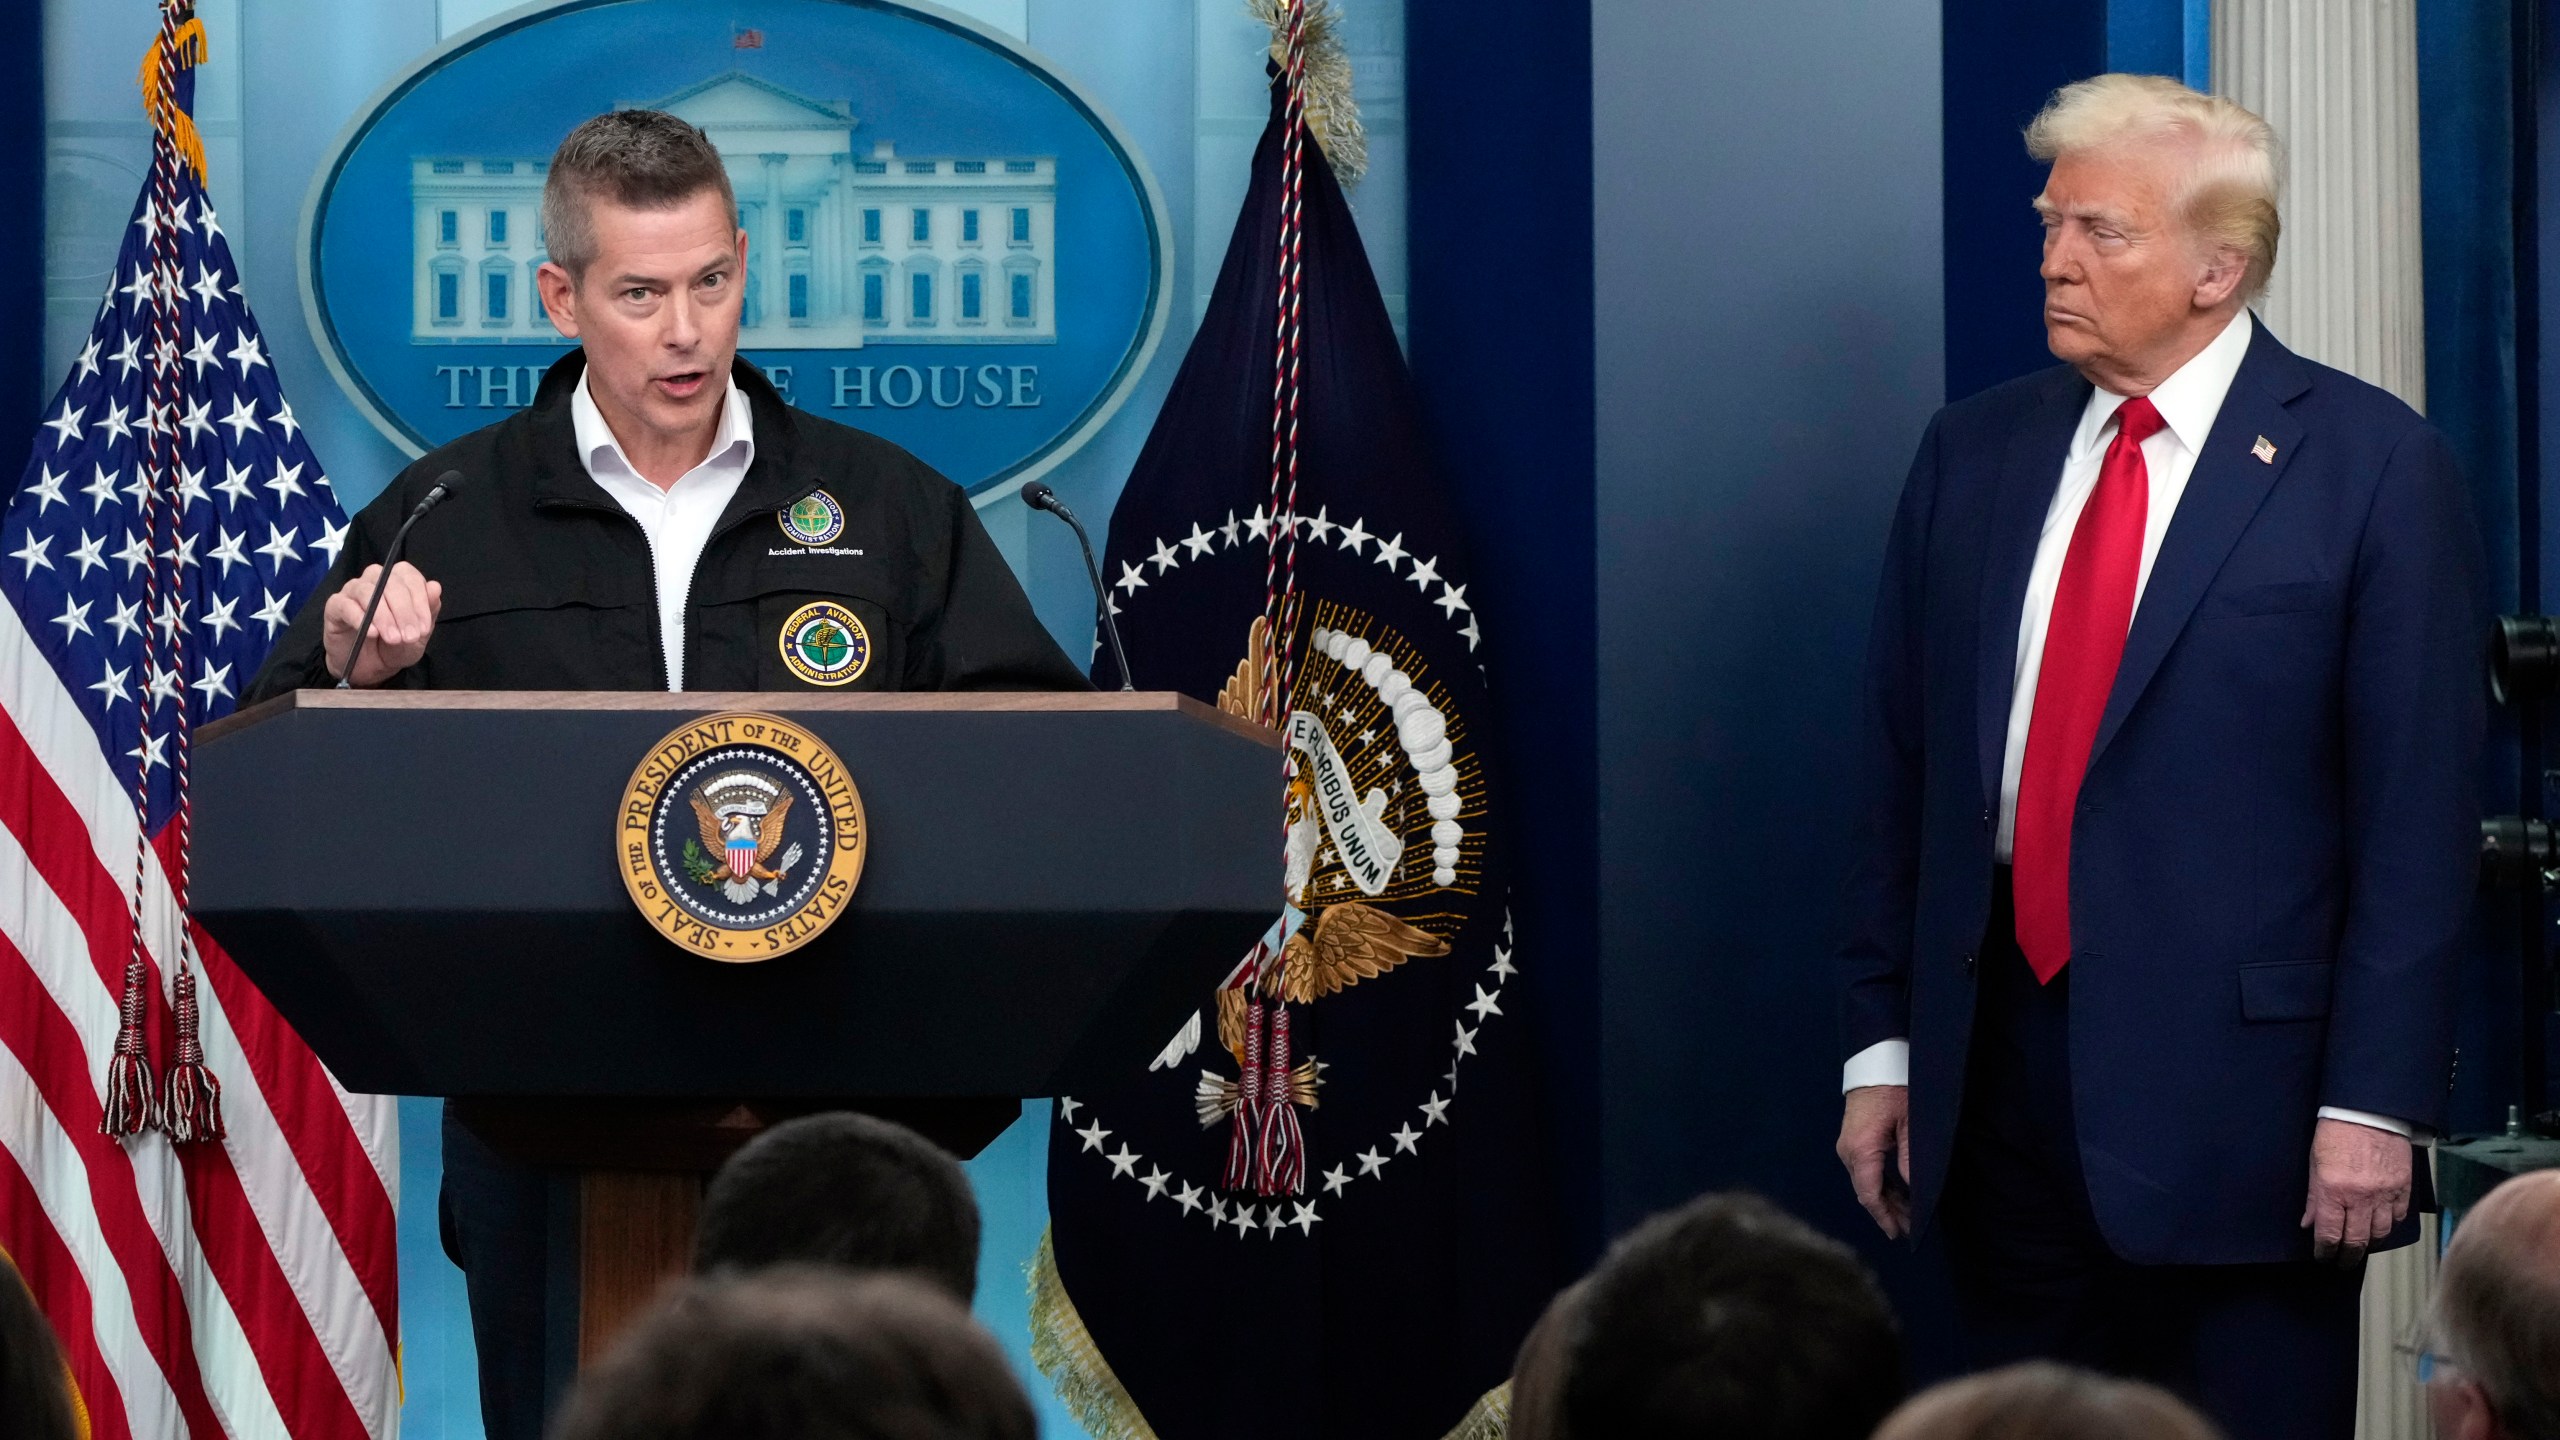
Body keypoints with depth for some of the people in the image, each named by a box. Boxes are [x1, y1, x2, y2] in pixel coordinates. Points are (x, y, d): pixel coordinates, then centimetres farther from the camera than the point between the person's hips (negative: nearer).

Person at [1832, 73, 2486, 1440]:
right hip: (1998, 1072, 4)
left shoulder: (2371, 466, -5)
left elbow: (2416, 809, -8)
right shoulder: (1973, 452, 10)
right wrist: (1879, 1044, 8)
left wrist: (2375, 1100, -12)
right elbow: (1900, 765, 12)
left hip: (2238, 1087, -4)